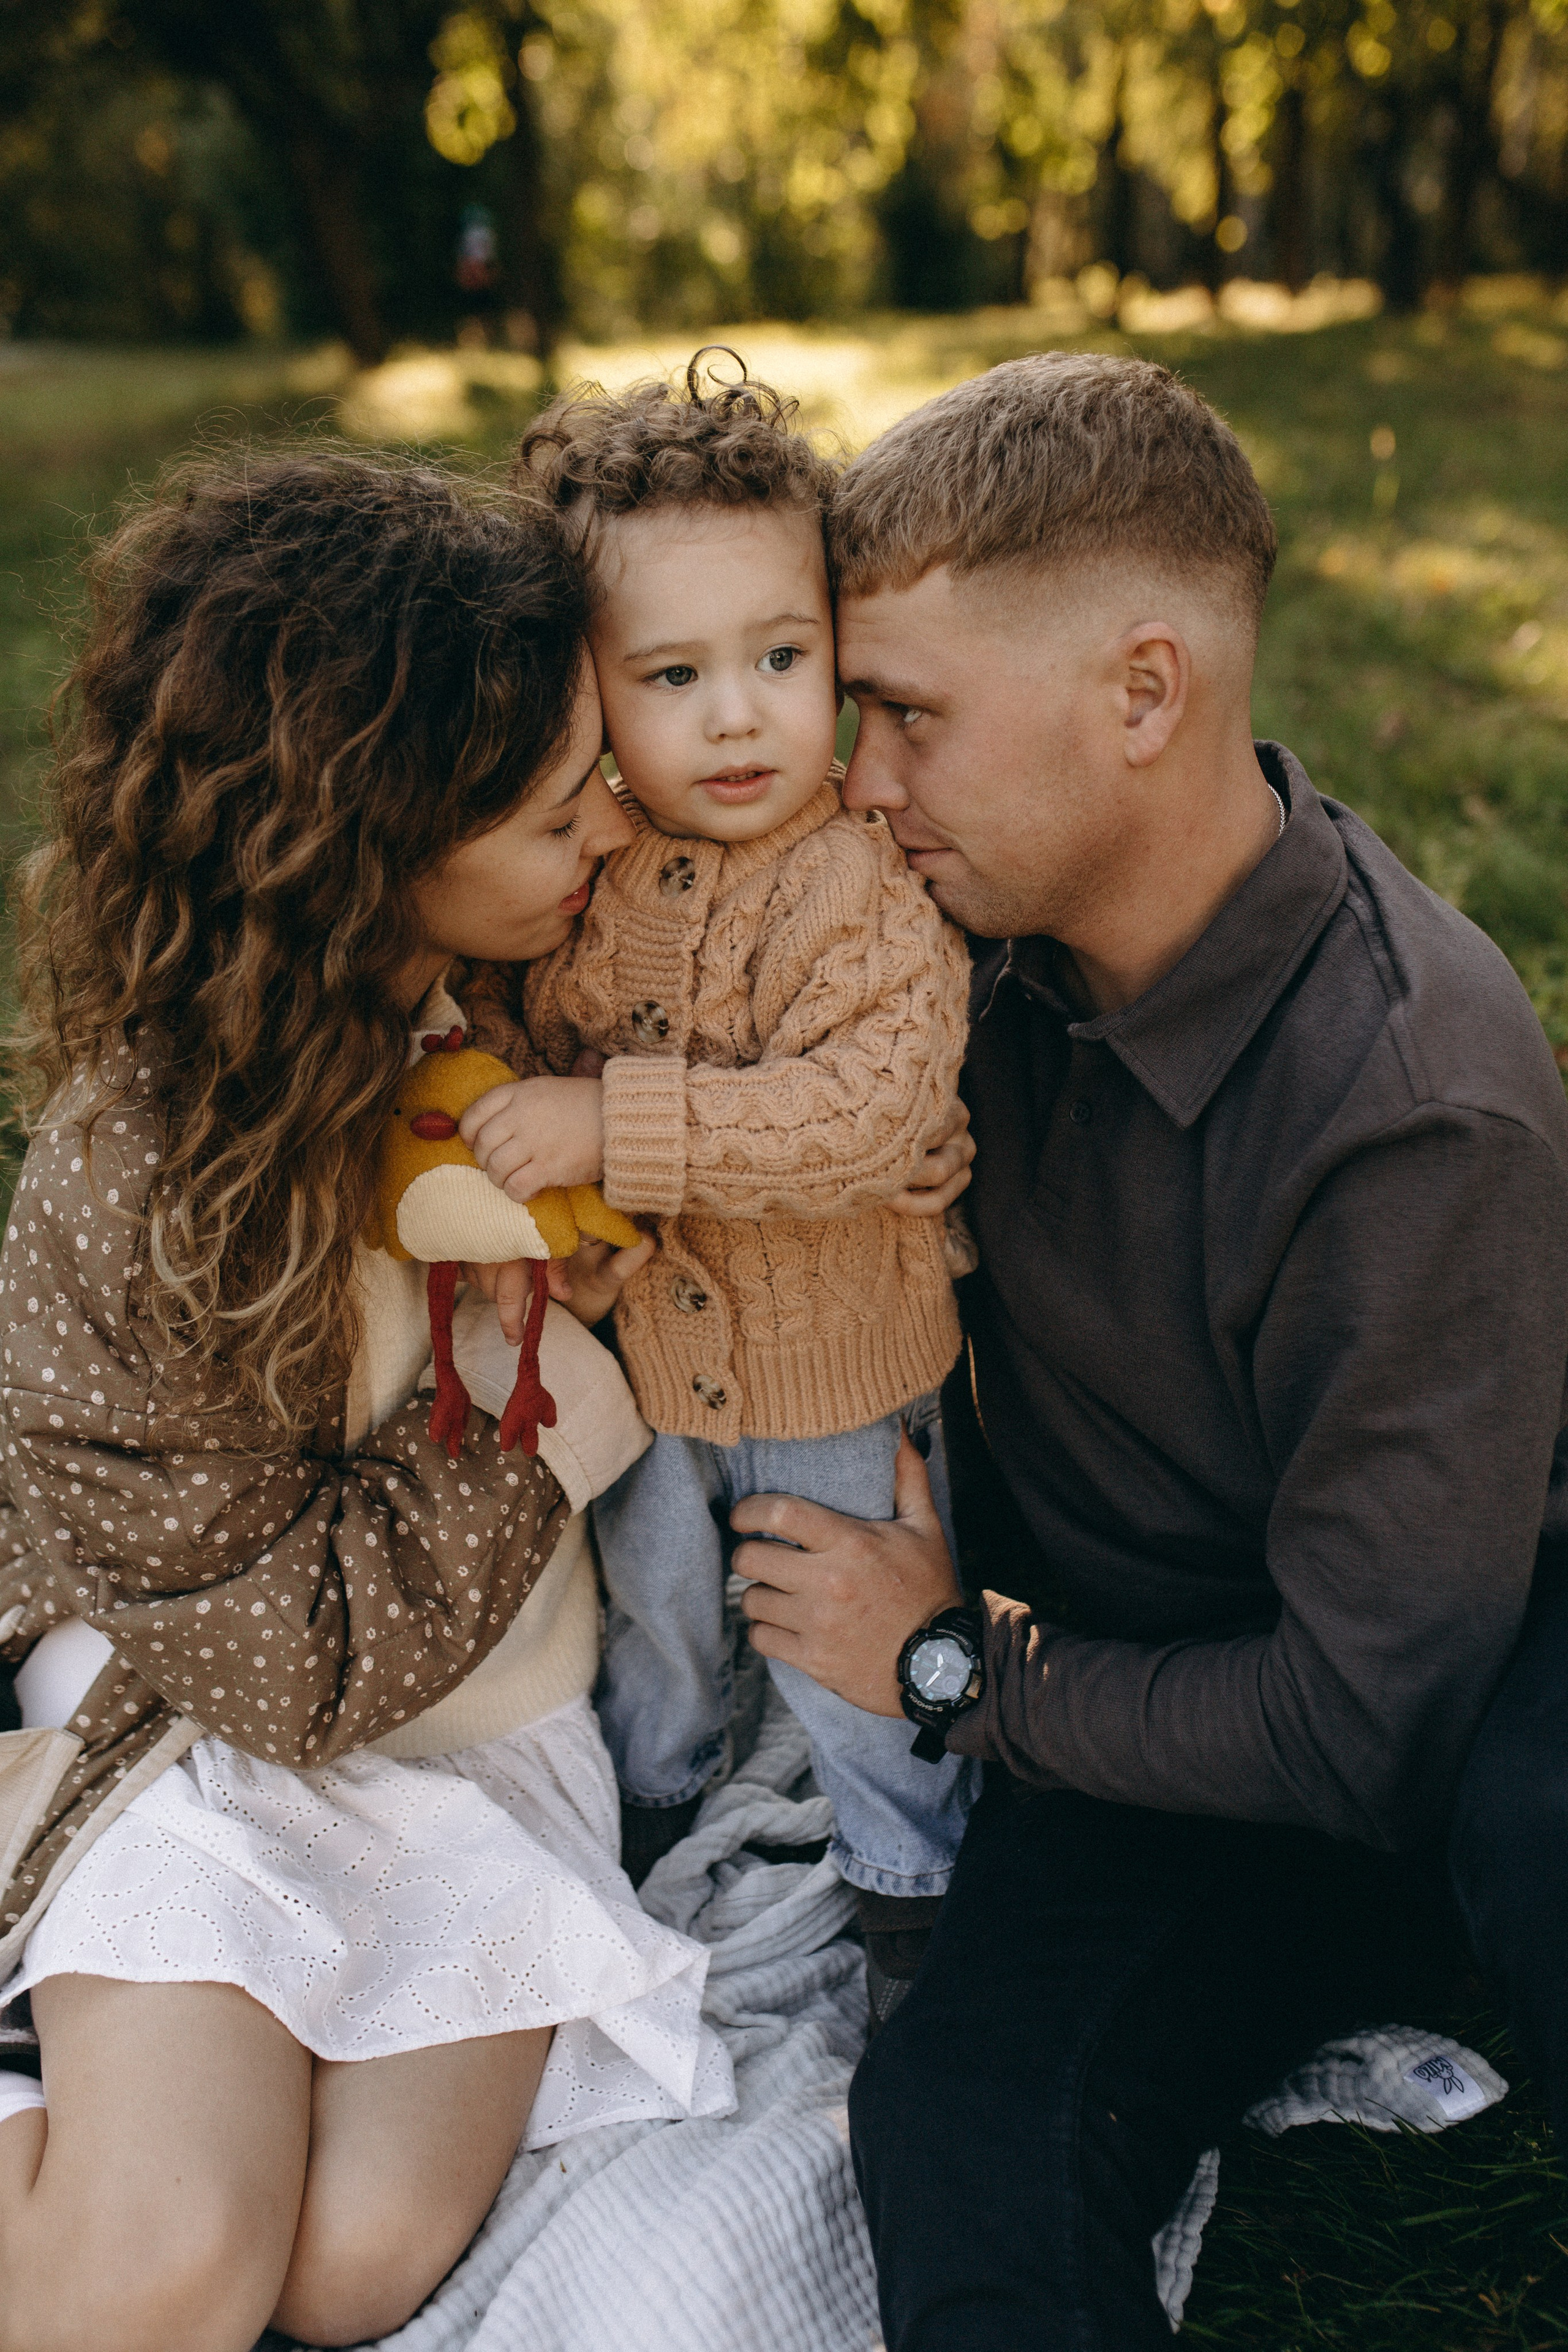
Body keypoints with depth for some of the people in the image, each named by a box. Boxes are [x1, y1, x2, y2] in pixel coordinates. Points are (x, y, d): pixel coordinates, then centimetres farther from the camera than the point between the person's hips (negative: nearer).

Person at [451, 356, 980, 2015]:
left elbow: (869, 1108, -37)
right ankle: (650, 1785, 58)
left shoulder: (873, 889, -26)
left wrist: (613, 1126, -42)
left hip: (834, 1374, -4)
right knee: (647, 1598, 28)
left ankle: (912, 1877, 42)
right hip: (632, 1348, 5)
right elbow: (510, 1029, 5)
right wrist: (498, 1158, -16)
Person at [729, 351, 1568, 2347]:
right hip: (1072, 1620, 8)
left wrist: (957, 1663, -15)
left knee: (981, 2141, -31)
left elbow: (1365, 1736, -26)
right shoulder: (1033, 928, -7)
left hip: (1286, 1792, -8)